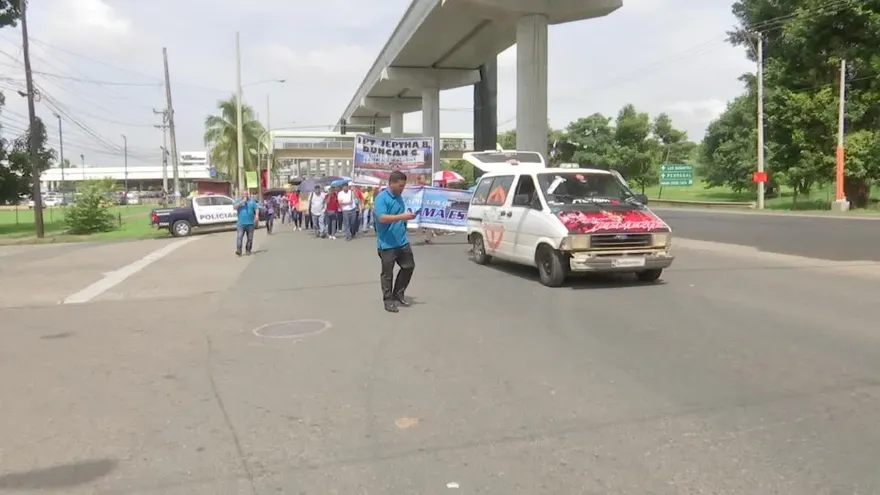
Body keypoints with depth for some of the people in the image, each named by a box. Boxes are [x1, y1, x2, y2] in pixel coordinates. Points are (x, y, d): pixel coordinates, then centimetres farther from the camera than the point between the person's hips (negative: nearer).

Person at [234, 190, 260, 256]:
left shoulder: (252, 201, 9)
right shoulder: (239, 201, 6)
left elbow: (256, 208, 6)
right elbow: (234, 207, -10)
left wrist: (257, 215, -12)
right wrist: (242, 202, -15)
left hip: (250, 223, 2)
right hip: (241, 223, -2)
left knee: (250, 238, 6)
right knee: (239, 237, -13)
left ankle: (248, 250, 17)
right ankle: (238, 250, -17)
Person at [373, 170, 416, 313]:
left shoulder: (399, 197, 10)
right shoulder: (381, 198, -16)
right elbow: (382, 218, -28)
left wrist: (407, 217, 8)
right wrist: (403, 217, -30)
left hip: (402, 241, 8)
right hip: (387, 243, -8)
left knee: (409, 266, 13)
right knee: (387, 273, 4)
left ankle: (398, 294, 28)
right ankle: (388, 300, 15)